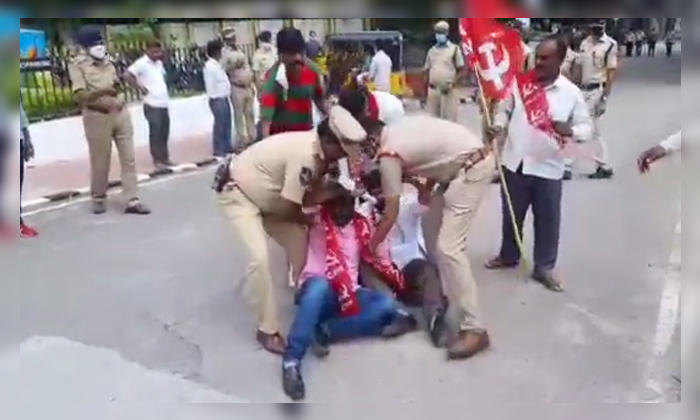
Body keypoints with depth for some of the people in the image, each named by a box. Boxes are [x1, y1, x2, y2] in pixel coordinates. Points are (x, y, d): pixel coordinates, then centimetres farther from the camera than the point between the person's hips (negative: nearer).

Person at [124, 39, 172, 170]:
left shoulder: (159, 63, 14)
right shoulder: (141, 63, -11)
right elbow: (126, 75, -19)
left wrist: (165, 90, 13)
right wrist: (139, 87, -16)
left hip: (163, 103, 7)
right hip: (152, 104, -7)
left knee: (164, 132, 13)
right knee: (155, 132, -1)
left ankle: (165, 157, 23)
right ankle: (157, 160, 8)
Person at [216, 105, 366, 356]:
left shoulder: (318, 150, -6)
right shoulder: (305, 156, -34)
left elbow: (308, 196, -2)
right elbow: (287, 209, -28)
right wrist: (305, 219, -8)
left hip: (264, 195, 9)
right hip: (237, 193, -9)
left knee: (298, 239, 8)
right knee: (260, 257, -19)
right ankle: (268, 330, -7)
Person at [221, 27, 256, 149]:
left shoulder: (240, 50, 13)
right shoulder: (224, 53, -10)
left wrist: (252, 85, 16)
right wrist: (234, 66, -26)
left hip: (248, 87, 7)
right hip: (237, 88, -6)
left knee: (250, 114, 12)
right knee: (239, 116, 1)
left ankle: (252, 138, 23)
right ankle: (241, 140, 9)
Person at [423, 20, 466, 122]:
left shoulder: (454, 49, 2)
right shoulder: (431, 50, 15)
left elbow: (461, 69, 0)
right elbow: (427, 71, 16)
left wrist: (453, 83, -15)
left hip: (448, 91, -4)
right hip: (433, 90, 4)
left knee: (449, 119, -6)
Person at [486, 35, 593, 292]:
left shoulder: (572, 93, -5)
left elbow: (587, 127, -2)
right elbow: (504, 109, 13)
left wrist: (570, 130, -23)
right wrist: (499, 127, -8)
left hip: (548, 168, -2)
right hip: (515, 163, 2)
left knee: (548, 220, 7)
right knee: (511, 215, 17)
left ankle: (544, 268, 23)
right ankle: (508, 256, 38)